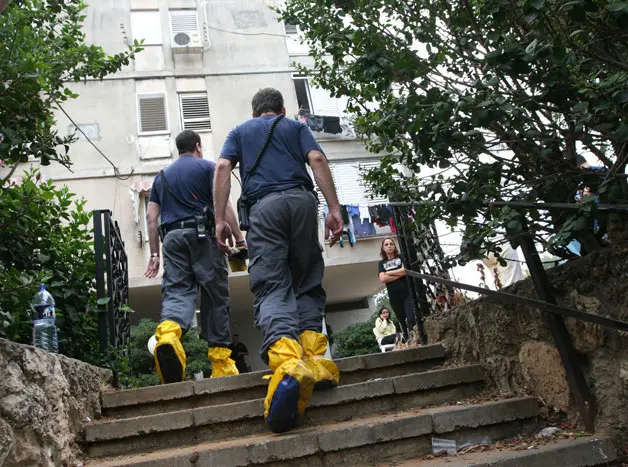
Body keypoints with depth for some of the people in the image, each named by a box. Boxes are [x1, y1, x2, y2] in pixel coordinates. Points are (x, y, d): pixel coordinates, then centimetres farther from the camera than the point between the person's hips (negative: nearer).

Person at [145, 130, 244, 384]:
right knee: (215, 298, 2)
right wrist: (239, 239, -3)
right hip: (202, 235, -3)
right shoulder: (207, 167, 9)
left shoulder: (162, 176, 22)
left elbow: (151, 216, 15)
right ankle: (220, 361, 3)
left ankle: (168, 332, -39)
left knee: (176, 293, -6)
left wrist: (154, 254, 16)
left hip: (171, 238, 4)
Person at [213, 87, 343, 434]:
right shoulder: (296, 127, 25)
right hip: (302, 199, 1)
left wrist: (220, 219, 4)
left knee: (272, 289, -11)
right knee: (307, 285, 11)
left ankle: (287, 359, -37)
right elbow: (317, 160, 6)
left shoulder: (240, 132, 27)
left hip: (263, 206, -1)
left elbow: (222, 168, 10)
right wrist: (334, 208, -1)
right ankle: (315, 358, -6)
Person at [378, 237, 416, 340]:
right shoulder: (382, 263, 12)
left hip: (407, 293, -3)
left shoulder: (401, 257, 8)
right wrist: (399, 274, -7)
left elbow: (405, 270, -10)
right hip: (394, 297, 3)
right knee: (402, 322, 10)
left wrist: (389, 273, -4)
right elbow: (383, 279, -3)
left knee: (411, 320, -15)